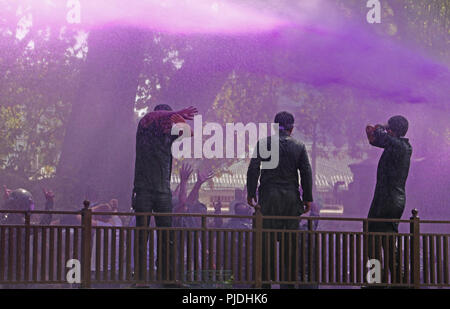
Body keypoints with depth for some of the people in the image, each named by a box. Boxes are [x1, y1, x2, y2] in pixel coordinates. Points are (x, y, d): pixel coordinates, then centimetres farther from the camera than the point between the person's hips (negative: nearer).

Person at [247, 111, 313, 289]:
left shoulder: (263, 144, -1)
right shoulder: (299, 147, 3)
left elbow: (253, 169, -5)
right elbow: (306, 173, 3)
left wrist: (251, 192, 3)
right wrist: (307, 199, 9)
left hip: (269, 196, -1)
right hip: (291, 196, 1)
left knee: (267, 240, 2)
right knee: (290, 240, 6)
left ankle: (266, 279, 2)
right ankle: (288, 280, 8)